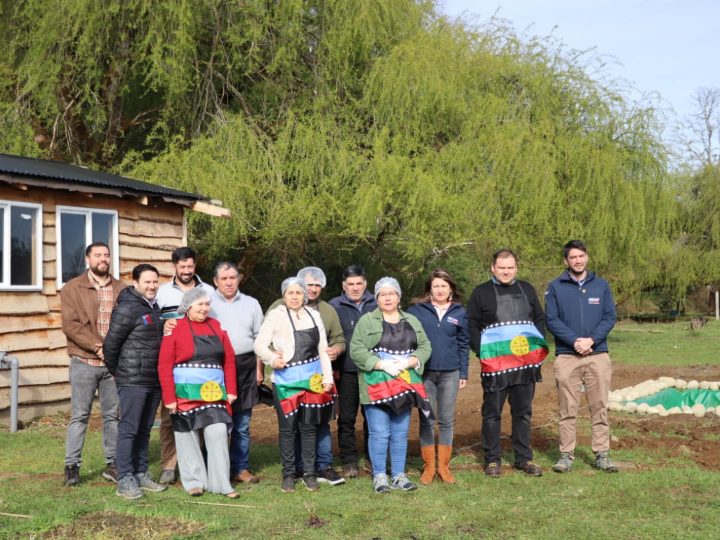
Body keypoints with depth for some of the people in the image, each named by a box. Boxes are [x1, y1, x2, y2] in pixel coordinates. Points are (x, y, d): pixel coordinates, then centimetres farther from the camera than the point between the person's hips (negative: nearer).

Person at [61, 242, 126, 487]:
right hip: (84, 362, -2)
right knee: (79, 415, 1)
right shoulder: (72, 289, 2)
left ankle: (112, 464, 15)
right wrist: (97, 346, -16)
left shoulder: (122, 289, 10)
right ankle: (72, 466, 8)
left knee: (113, 415, 7)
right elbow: (70, 325, -8)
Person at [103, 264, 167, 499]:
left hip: (153, 381, 8)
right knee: (128, 429, -4)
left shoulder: (154, 308, 14)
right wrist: (116, 371, -2)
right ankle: (125, 479, 0)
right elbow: (111, 344, -12)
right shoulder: (127, 308, -12)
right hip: (132, 381, -8)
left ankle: (141, 473, 22)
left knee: (144, 429, 14)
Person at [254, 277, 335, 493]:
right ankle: (288, 474, 13)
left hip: (312, 378, 3)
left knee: (308, 426, 7)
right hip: (286, 379, -3)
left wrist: (327, 377, 6)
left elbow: (323, 350, 14)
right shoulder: (275, 315, -2)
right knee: (287, 427, 1)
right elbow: (259, 344, -8)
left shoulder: (314, 315, 11)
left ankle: (309, 473, 16)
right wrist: (272, 359, -26)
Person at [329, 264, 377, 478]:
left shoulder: (376, 305, 7)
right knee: (346, 418, 3)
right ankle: (349, 462, 12)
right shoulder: (334, 306, 2)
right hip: (347, 372, -1)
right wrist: (332, 367, -3)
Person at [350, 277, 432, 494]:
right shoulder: (367, 321, 1)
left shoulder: (412, 321, 14)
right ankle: (379, 476, 5)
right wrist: (382, 364, -16)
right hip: (377, 386, -4)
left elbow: (425, 347, 8)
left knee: (400, 433, 8)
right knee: (379, 433, -4)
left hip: (404, 385, 4)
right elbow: (357, 350, -7)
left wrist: (408, 362, -10)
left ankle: (399, 475, 16)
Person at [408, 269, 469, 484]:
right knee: (427, 421, 5)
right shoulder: (417, 310, -1)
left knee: (447, 421, 7)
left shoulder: (459, 312, 5)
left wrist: (463, 373, 5)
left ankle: (444, 466, 17)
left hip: (450, 373, 1)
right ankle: (429, 467, 14)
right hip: (424, 373, -1)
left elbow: (464, 344, 8)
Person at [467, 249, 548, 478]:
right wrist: (482, 352, -10)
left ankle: (524, 458, 17)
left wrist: (537, 345, 2)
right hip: (494, 364, -3)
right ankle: (492, 460, 11)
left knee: (523, 412, 9)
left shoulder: (526, 289, 14)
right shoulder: (481, 292, 4)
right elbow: (472, 326, 1)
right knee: (492, 413, 3)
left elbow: (540, 319, 16)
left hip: (526, 362, 3)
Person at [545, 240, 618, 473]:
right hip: (566, 357, -1)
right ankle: (566, 454, 9)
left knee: (600, 407, 3)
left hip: (598, 355, 1)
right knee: (567, 410, 2)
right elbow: (552, 320, -2)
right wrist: (575, 340, -14)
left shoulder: (601, 285, 8)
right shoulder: (556, 287, 4)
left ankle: (602, 454, 9)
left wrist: (591, 340, -12)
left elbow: (610, 317, 3)